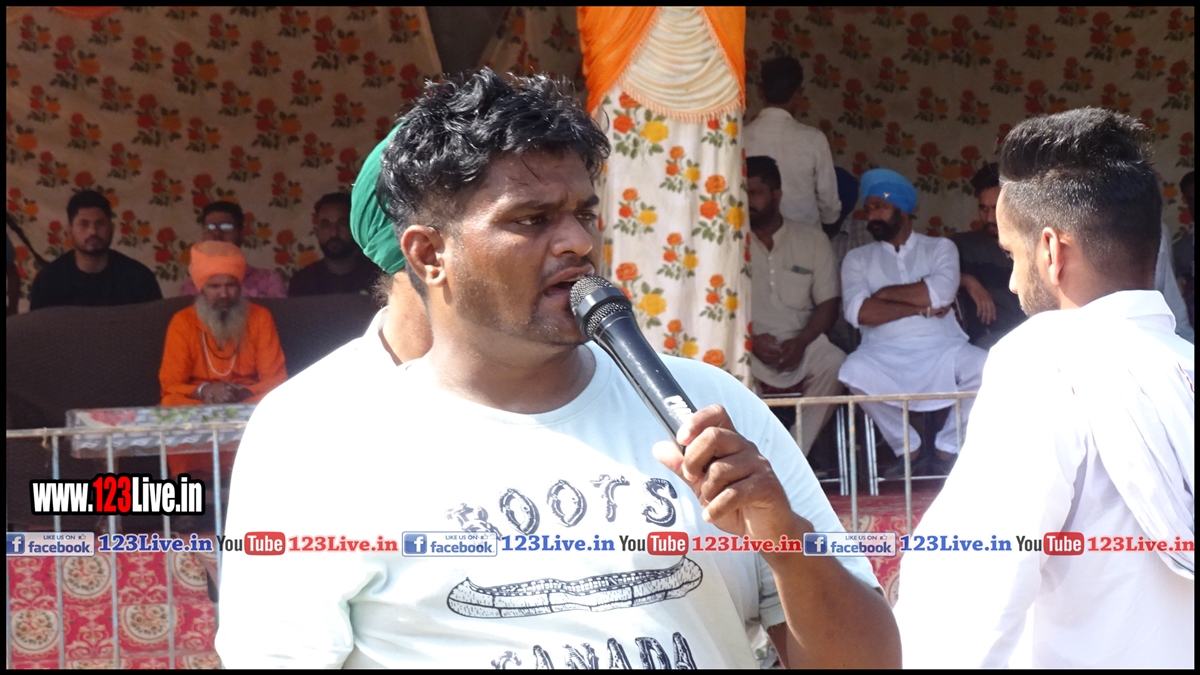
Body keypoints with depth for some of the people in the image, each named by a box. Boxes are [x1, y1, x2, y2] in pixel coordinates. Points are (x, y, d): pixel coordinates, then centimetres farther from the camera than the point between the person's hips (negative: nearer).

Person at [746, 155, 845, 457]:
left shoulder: (813, 240, 11)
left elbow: (829, 302, 6)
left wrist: (801, 342, -12)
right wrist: (750, 340, -16)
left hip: (800, 343, 2)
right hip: (747, 345, -1)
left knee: (834, 363, -31)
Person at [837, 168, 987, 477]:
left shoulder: (940, 247, 15)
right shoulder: (857, 259, 16)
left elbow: (941, 292, -7)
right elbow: (857, 312, -4)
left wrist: (886, 293, -1)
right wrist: (921, 308, -5)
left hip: (942, 349, 0)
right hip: (885, 355, 0)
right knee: (854, 371, -34)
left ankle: (948, 449, -6)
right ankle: (908, 450, -11)